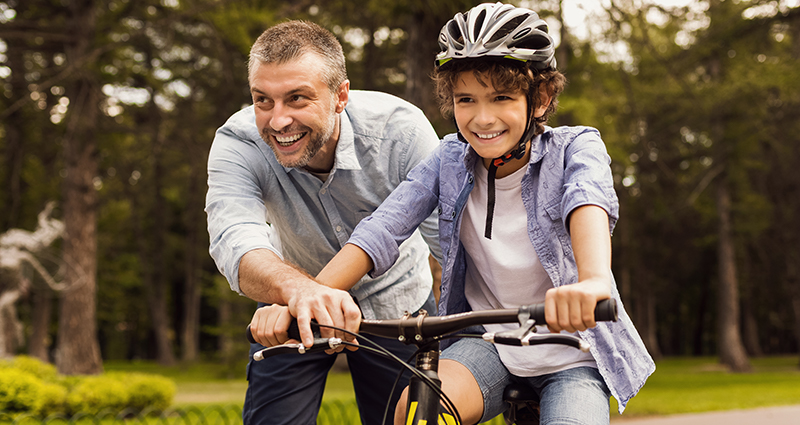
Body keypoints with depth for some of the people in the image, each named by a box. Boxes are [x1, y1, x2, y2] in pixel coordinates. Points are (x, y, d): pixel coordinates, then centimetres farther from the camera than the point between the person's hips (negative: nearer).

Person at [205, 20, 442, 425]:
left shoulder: (400, 129, -27)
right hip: (293, 313, 0)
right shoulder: (236, 145, -26)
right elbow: (235, 243, -43)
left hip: (395, 304, 0)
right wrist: (299, 289, -64)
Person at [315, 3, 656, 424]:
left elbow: (588, 201, -34)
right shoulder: (450, 160, -4)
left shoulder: (574, 149, -12)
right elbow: (381, 230, -15)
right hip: (486, 343, 1)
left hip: (570, 348, 0)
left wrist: (593, 281, -58)